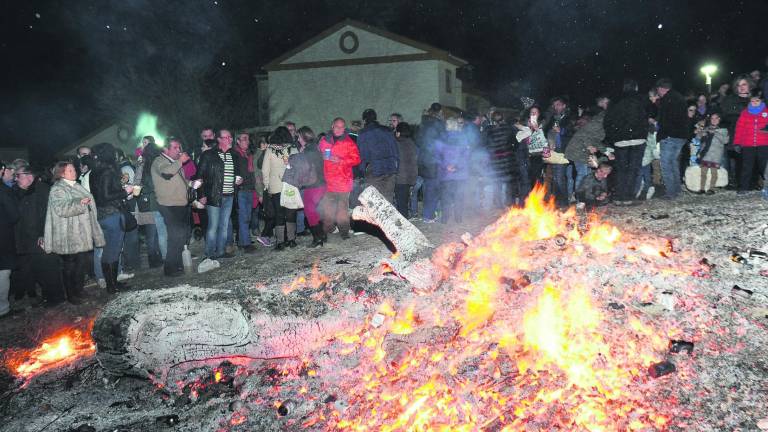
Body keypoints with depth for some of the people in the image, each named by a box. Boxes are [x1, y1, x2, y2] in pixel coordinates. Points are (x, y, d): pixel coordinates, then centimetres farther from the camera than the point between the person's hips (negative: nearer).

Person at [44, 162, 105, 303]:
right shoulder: (57, 190, -8)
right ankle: (71, 296, 5)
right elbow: (61, 209, -22)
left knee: (81, 263, 9)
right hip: (68, 237, -8)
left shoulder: (77, 187, 19)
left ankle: (79, 292, 19)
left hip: (81, 235, 8)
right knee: (69, 265, -2)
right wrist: (79, 203, -26)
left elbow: (89, 203, 34)